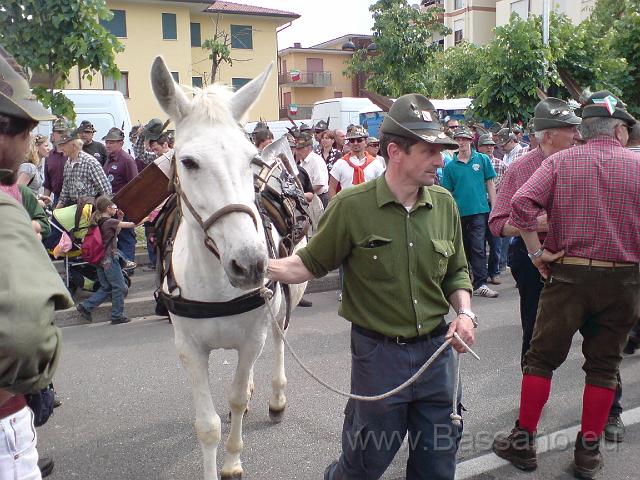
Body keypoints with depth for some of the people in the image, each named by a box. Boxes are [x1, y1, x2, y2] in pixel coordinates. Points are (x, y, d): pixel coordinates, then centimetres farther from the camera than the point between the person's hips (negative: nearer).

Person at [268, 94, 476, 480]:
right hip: (379, 353, -4)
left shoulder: (445, 204, -1)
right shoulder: (352, 206, -14)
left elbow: (456, 272, 11)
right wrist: (258, 266, -18)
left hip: (438, 348, 4)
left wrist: (465, 312, -6)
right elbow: (312, 263, -4)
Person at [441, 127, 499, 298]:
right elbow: (447, 192, 7)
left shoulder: (482, 160, 3)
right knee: (463, 248, 13)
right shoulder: (450, 166, 5)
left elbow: (490, 184, 5)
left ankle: (480, 284, -5)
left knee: (478, 248, -8)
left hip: (479, 210, -2)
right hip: (458, 213, 2)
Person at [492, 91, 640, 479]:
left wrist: (536, 250, -8)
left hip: (568, 275, -1)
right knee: (604, 366, 14)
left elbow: (521, 203, -17)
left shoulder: (560, 162, -2)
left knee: (542, 358, 10)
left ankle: (524, 442, 18)